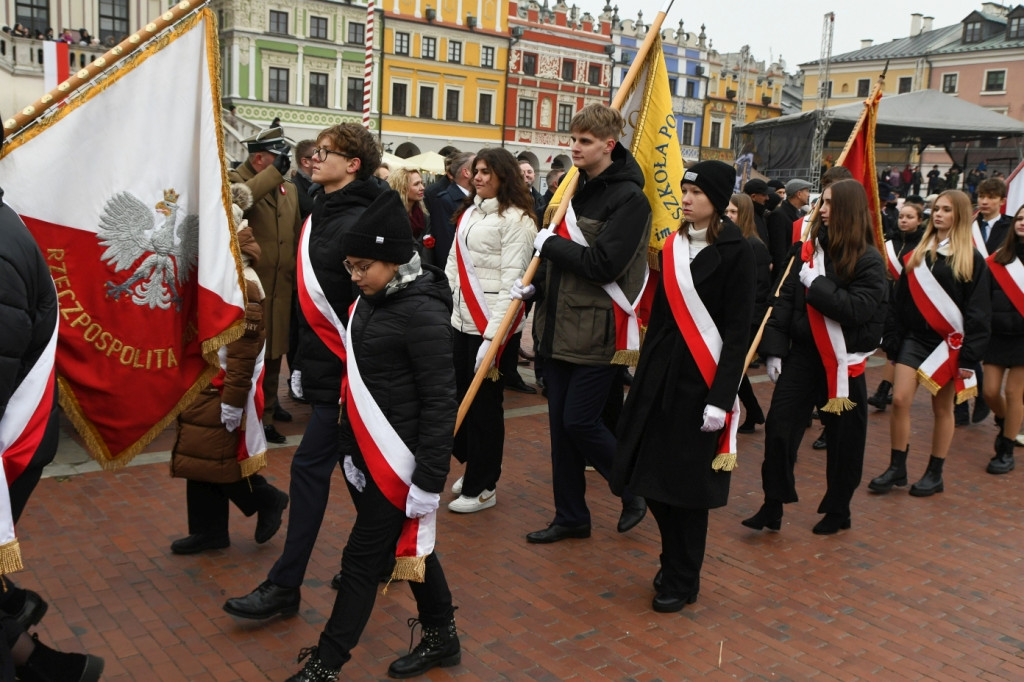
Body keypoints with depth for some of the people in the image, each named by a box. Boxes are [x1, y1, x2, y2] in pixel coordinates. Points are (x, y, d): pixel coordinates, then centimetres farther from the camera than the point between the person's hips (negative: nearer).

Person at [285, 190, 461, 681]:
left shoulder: (423, 314, -19)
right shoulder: (371, 300, 5)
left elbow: (440, 402, -18)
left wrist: (429, 480, -18)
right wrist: (351, 450, 19)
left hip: (396, 463, -8)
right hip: (363, 455, 8)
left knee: (362, 560, 4)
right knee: (409, 545, 19)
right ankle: (441, 637, 36)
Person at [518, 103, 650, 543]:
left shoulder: (629, 198, -11)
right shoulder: (574, 190, 12)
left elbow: (603, 264, -21)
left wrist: (549, 244, -11)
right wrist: (534, 283, 0)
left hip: (599, 331, -8)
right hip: (560, 328, 8)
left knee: (580, 421, -5)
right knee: (561, 424, 11)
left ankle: (635, 491, 21)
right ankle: (571, 516, 25)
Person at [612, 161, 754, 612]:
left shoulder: (736, 252, -8)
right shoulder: (674, 244, 9)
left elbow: (738, 332, -11)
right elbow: (660, 313, 11)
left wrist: (721, 398, -16)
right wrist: (644, 374, 10)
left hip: (701, 380, -6)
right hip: (660, 374, 6)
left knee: (688, 482, 3)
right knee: (653, 476, 9)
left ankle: (682, 581, 22)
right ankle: (674, 562, 32)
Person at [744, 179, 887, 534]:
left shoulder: (869, 260, -7)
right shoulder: (809, 250, 4)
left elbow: (858, 309, -21)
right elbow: (784, 300, 4)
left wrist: (816, 284, -18)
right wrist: (774, 349, -1)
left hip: (843, 362, -3)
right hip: (802, 354, 4)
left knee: (842, 438, 9)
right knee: (778, 427, 0)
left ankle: (837, 511, 27)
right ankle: (772, 505, 12)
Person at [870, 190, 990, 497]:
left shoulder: (971, 259, -2)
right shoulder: (918, 254, 9)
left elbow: (978, 311, -6)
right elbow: (900, 300, 9)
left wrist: (970, 354, -12)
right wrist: (892, 339, 3)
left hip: (950, 343, -3)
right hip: (914, 337, 3)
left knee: (942, 408, 6)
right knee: (900, 400, -7)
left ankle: (935, 474, 19)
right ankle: (897, 468, 7)